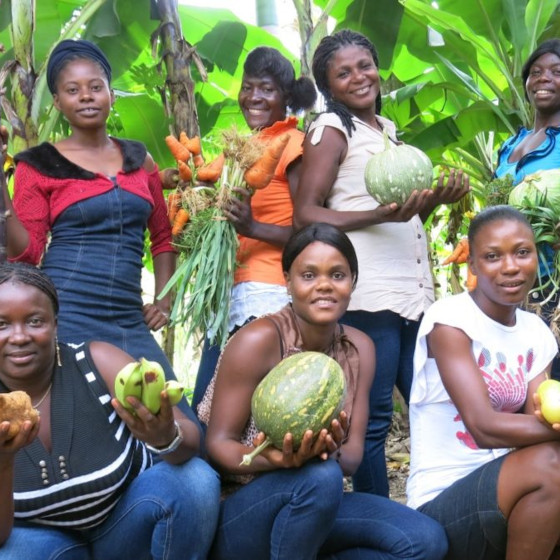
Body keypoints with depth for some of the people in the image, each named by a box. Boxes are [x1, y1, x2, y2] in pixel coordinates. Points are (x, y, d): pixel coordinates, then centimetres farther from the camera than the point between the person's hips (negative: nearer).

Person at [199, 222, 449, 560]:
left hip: (309, 504, 6)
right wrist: (273, 458, -36)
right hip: (233, 511, -6)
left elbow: (353, 455, -1)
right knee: (320, 476, -36)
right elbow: (217, 444, -15)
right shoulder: (259, 340, -16)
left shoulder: (360, 349, 2)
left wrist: (333, 452, -26)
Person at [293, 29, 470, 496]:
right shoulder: (331, 128, -2)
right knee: (371, 422, -4)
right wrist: (380, 215, -21)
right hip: (367, 297, -8)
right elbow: (306, 214, -10)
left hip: (415, 293, 8)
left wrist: (437, 198, 8)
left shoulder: (388, 129, 18)